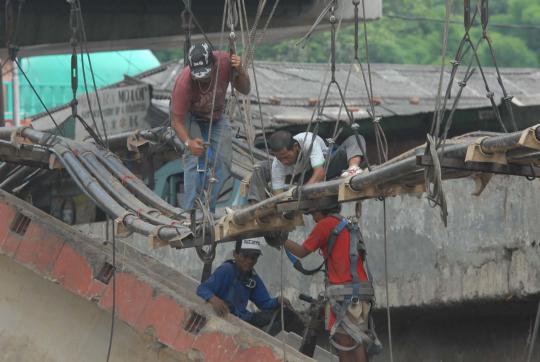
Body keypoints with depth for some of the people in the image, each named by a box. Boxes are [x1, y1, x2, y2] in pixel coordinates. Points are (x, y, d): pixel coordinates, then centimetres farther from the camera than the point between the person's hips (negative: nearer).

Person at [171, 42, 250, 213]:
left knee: (223, 161, -9)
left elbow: (244, 90, -15)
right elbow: (176, 121, -31)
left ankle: (207, 210, 3)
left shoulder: (224, 61, -29)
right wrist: (188, 142, -49)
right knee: (196, 158, -26)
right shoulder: (184, 83, -38)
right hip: (190, 118, -4)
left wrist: (240, 71, -36)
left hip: (216, 118, 4)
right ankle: (190, 211, -25)